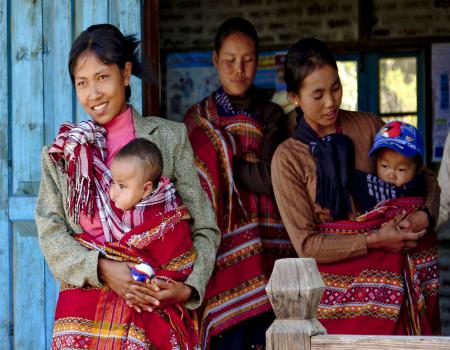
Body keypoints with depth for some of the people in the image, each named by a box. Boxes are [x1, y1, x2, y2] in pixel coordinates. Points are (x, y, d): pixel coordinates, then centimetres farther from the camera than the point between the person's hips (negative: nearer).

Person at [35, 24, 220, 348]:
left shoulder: (170, 137, 7)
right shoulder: (61, 153, 12)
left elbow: (204, 228, 6)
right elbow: (51, 233, 3)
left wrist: (188, 287, -11)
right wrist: (102, 269, -14)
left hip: (157, 301, -1)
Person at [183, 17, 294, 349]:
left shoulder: (271, 116, 7)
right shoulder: (198, 119, 11)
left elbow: (271, 179, -7)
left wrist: (222, 163, -5)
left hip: (266, 249, 0)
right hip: (220, 251, 0)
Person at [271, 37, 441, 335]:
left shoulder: (368, 126, 4)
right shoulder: (288, 158, -3)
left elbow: (425, 179, 14)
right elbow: (306, 244, -8)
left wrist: (425, 215, -7)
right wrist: (375, 240, -13)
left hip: (383, 281, 2)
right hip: (329, 287, -2)